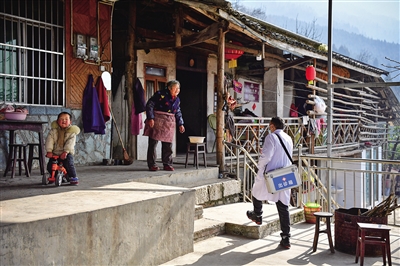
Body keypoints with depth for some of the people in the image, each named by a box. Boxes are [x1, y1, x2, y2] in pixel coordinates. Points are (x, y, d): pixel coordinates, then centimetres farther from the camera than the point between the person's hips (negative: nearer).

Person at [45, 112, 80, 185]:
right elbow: (49, 140, -5)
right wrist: (49, 151, -17)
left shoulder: (71, 132, -5)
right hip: (55, 153, 3)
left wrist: (65, 152, -29)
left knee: (68, 164, -28)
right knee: (50, 166, -8)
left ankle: (73, 177, -7)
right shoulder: (53, 130, 2)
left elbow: (70, 143, -16)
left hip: (67, 153, -3)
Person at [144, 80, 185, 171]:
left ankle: (167, 164, 16)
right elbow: (149, 105, -11)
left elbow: (178, 113, 23)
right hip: (157, 121, -6)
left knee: (168, 144, 6)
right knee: (153, 142, -3)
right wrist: (150, 118, -18)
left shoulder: (177, 99, 13)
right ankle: (152, 164, 3)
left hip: (169, 123, 6)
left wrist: (180, 124, 14)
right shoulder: (160, 94, -9)